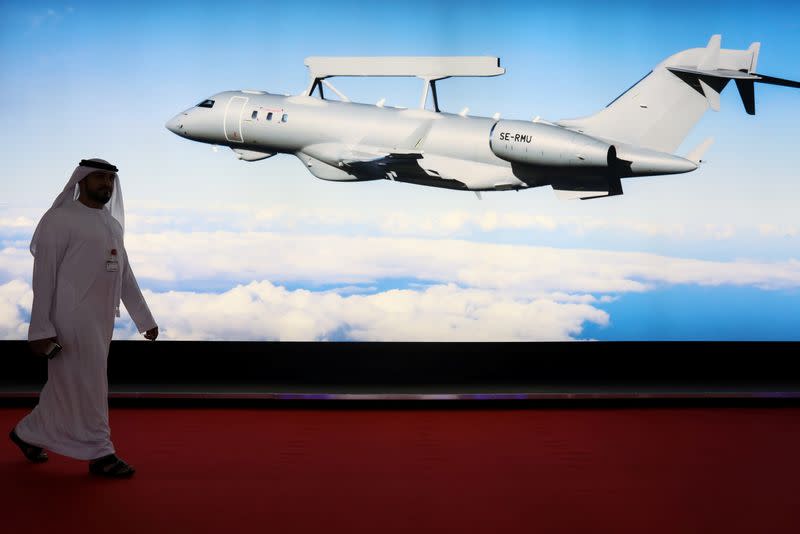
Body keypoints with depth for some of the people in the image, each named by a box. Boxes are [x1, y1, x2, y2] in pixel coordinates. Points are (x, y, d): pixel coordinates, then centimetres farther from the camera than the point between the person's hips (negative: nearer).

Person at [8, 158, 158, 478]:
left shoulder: (113, 224, 14)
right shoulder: (60, 219, -8)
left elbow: (126, 276, 18)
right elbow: (44, 275, -11)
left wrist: (145, 319, 17)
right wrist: (41, 328, -16)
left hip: (101, 320, 7)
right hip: (73, 319, -7)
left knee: (67, 385, 14)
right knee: (86, 384, -1)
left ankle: (28, 433, 30)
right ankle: (99, 453, 8)